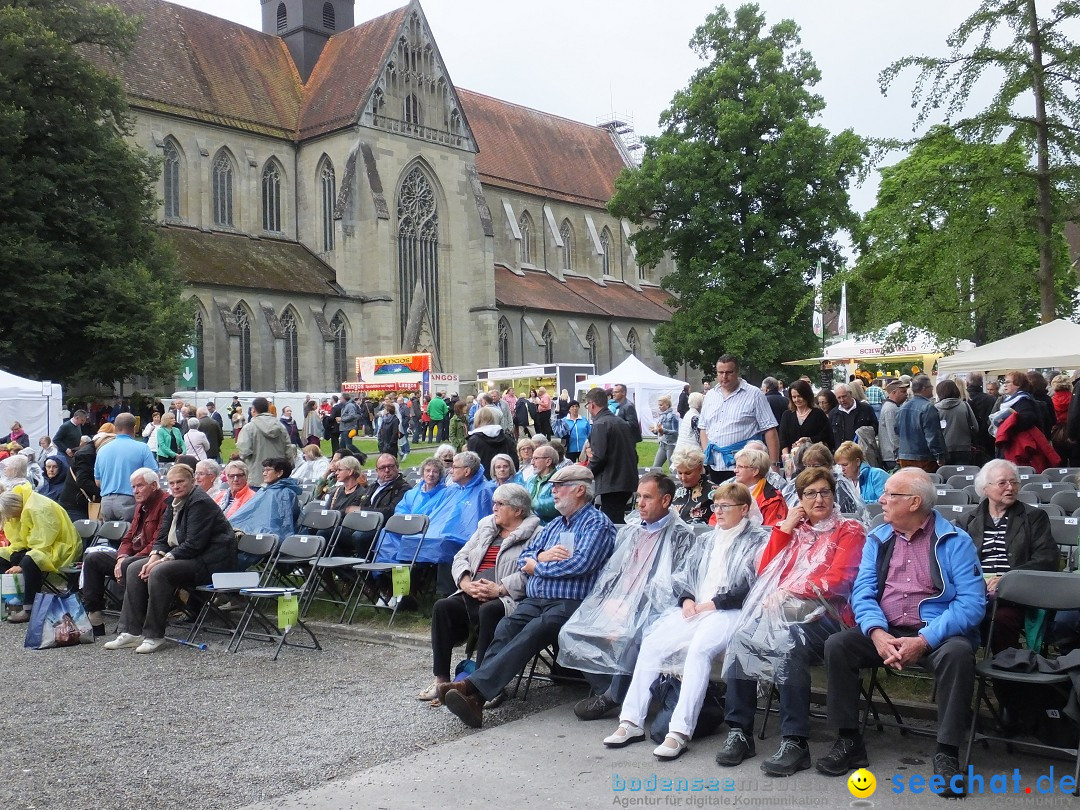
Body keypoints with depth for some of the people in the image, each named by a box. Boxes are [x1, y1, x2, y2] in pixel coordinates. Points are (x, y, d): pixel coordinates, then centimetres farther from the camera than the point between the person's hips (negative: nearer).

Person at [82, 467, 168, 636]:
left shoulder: (165, 503, -14)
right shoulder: (141, 505, 18)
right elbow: (129, 538, 18)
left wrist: (127, 561, -21)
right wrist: (121, 557, -3)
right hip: (133, 555, 11)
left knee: (128, 566, -37)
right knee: (92, 559, 6)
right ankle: (93, 618, 2)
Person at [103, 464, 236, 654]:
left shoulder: (200, 503, -15)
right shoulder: (173, 503, 13)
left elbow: (194, 544, -22)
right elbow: (162, 538, 12)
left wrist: (163, 560, -21)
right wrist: (154, 558, -8)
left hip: (208, 563, -10)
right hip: (182, 556, 10)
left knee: (159, 572, -29)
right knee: (134, 569, 0)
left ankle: (154, 636, -19)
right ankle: (132, 632, -3)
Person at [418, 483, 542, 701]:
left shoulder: (534, 534, 0)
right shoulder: (486, 526, 22)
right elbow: (461, 557, 18)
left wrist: (499, 589, -22)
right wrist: (466, 583, -2)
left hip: (507, 599, -6)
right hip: (471, 596, 6)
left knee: (488, 611, -36)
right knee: (442, 607, -19)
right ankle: (441, 680, -16)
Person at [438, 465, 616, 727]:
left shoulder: (598, 523, 3)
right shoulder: (554, 525, 28)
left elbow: (580, 563, -13)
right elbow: (523, 559, 23)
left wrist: (536, 566, 0)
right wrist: (543, 556, -1)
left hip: (570, 603, -7)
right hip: (534, 600, 7)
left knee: (532, 632, -32)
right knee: (505, 628, -23)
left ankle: (473, 686, -46)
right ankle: (477, 697, -39)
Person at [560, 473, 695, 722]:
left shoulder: (680, 536, 0)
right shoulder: (629, 531, 21)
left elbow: (675, 584, -9)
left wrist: (630, 608, -16)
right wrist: (610, 601, -1)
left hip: (649, 610, -6)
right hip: (616, 604, 6)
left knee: (629, 637, -37)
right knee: (571, 632, -17)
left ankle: (612, 696, -12)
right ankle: (604, 688, -5)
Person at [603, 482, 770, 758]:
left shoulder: (758, 540, 4)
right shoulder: (709, 540, 25)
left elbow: (751, 585, -10)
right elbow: (683, 573, 22)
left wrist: (714, 603, -12)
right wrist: (687, 599, 2)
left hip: (728, 611, -6)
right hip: (695, 609, 6)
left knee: (698, 649, -35)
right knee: (652, 643, -17)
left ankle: (680, 730, -35)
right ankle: (632, 721, -16)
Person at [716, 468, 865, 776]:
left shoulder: (849, 530, 9)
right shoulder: (795, 529, 24)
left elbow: (837, 581, -6)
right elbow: (765, 571, 17)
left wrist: (789, 592, -16)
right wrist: (784, 528, 11)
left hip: (821, 614, -5)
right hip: (780, 610, 5)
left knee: (789, 644, -36)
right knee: (741, 638, -25)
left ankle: (795, 741, -32)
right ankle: (739, 731, -20)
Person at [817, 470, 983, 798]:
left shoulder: (954, 541, -5)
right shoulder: (877, 539, 9)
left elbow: (972, 601, -14)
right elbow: (863, 592, 2)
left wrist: (924, 641, -24)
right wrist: (877, 633, -19)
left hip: (937, 632, -4)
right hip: (886, 631, 4)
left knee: (957, 653, -34)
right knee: (837, 645, -17)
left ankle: (947, 752, -21)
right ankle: (849, 741, -5)